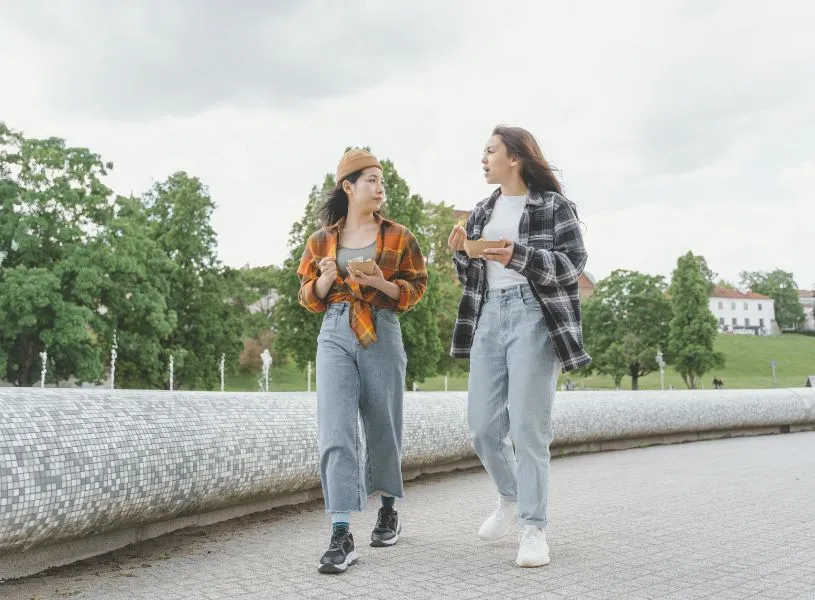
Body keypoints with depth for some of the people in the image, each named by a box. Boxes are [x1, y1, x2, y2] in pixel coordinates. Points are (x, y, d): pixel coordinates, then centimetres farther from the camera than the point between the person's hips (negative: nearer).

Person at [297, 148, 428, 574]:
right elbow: (309, 298, 12)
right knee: (335, 431, -13)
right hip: (335, 335, 0)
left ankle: (388, 512, 34)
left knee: (383, 429, 9)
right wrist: (325, 278, -9)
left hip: (382, 335, 0)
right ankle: (341, 537, -13)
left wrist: (379, 283, -14)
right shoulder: (322, 239, 9)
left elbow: (416, 287, 4)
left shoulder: (397, 236, 6)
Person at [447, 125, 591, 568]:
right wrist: (460, 254, -1)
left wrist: (519, 257, -20)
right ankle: (511, 497, 30)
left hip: (534, 318, -6)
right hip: (488, 316, 6)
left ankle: (533, 527, 1)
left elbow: (574, 262, -8)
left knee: (528, 426, -8)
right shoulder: (482, 211, 18)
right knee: (482, 425, 5)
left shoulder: (553, 205, 0)